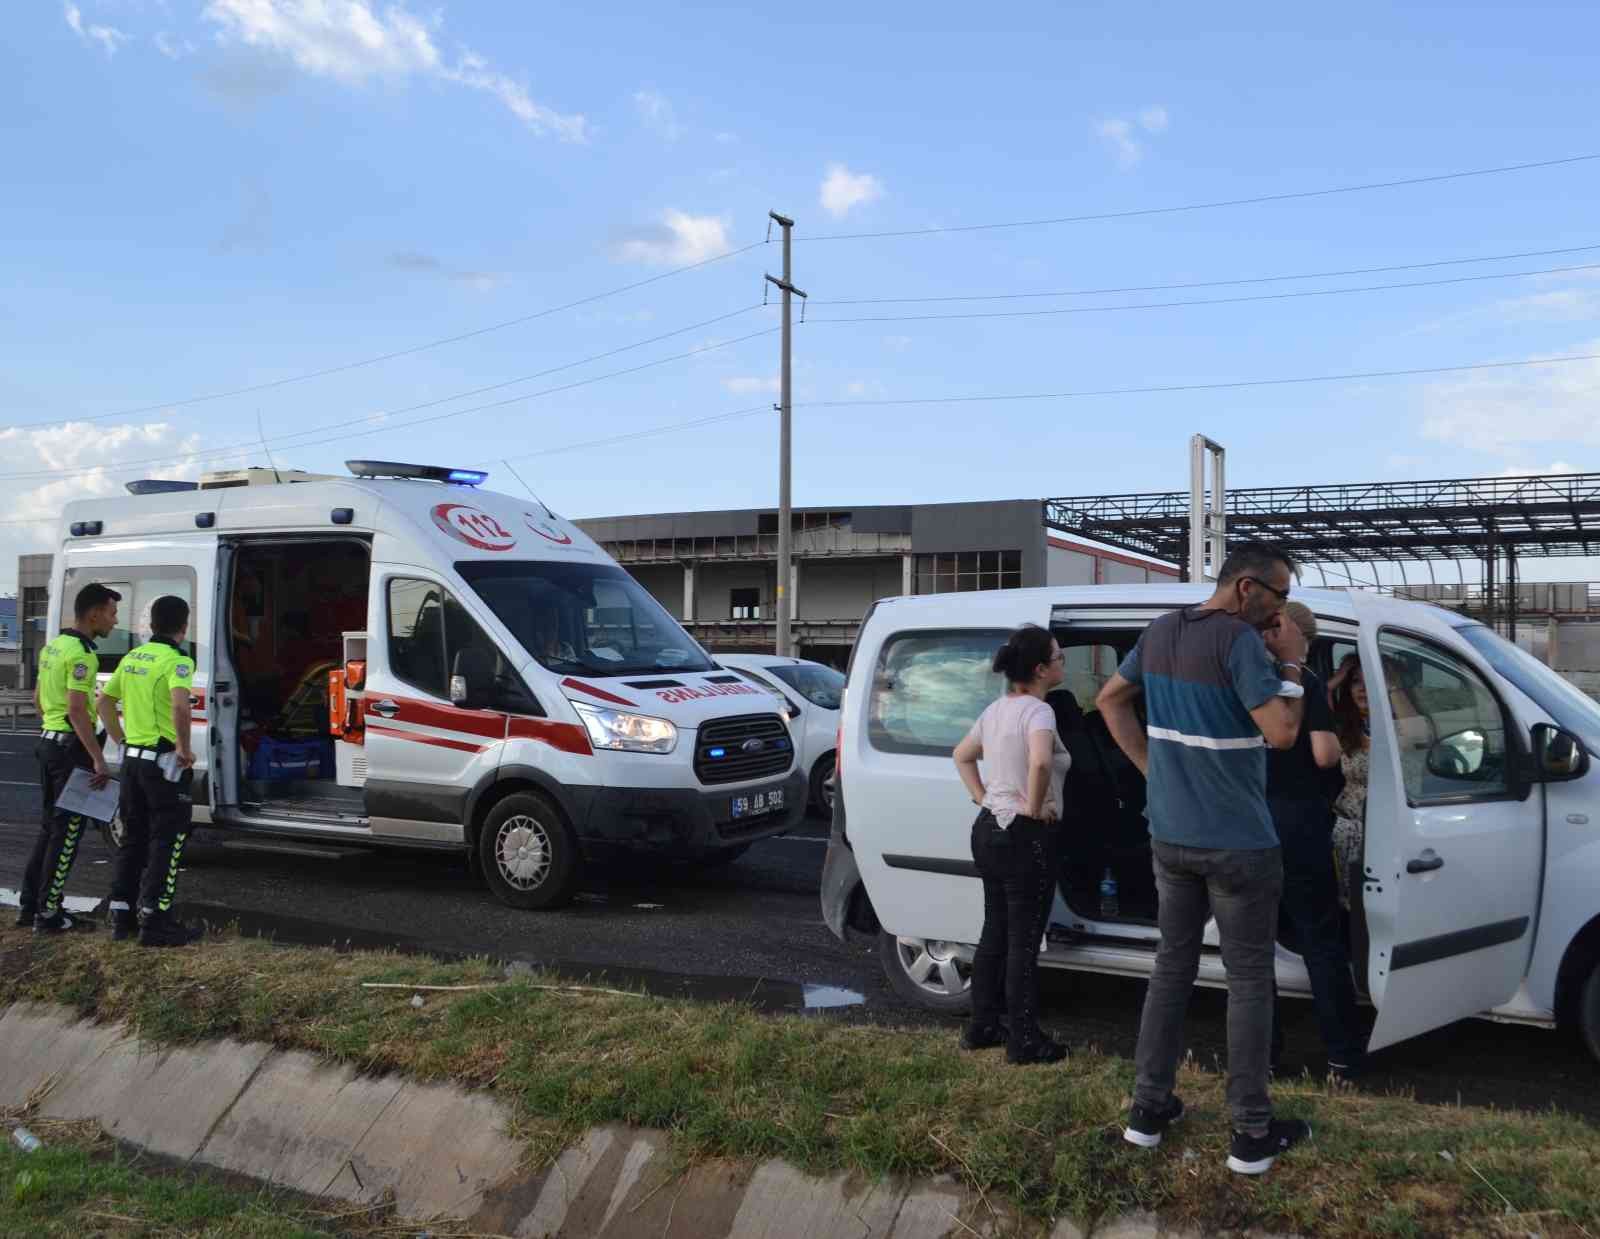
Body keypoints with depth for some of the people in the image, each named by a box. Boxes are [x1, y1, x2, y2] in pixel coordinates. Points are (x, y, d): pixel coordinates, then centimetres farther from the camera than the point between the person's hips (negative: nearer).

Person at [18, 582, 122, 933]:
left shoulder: (52, 647, 12)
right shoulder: (81, 654, -18)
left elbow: (38, 698, 20)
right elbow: (77, 710, -24)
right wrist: (98, 760, -25)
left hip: (49, 742, 10)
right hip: (71, 748, -10)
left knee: (49, 826, 17)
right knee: (67, 832, -2)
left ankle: (29, 905, 22)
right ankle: (48, 914, 2)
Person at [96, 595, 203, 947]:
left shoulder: (131, 658, 10)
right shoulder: (177, 660, -14)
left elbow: (104, 702, 19)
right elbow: (180, 706, -31)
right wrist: (185, 748, -20)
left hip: (132, 758, 8)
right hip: (164, 761, -8)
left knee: (132, 838, 17)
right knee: (167, 841, -1)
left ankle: (121, 914, 22)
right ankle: (154, 921, -1)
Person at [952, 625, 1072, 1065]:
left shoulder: (996, 709, 10)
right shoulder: (1037, 711, -17)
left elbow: (962, 755, 24)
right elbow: (1040, 763, -36)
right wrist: (1034, 807, -22)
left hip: (989, 828, 9)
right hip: (1026, 837, -9)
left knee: (994, 933, 17)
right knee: (1024, 941, -1)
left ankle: (982, 1027, 25)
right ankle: (1024, 1041, 7)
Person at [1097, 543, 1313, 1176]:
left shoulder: (1160, 632, 6)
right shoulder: (1239, 640, -18)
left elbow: (1111, 700, 17)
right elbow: (1282, 732, -22)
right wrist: (1292, 664, -8)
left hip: (1170, 835, 7)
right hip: (1238, 844, -7)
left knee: (1172, 967, 16)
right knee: (1249, 980, 5)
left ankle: (1149, 1108, 22)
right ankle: (1253, 1134, 13)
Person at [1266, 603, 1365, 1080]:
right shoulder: (1304, 682, -8)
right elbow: (1324, 754, -15)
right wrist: (1336, 740, 7)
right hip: (1296, 822, -4)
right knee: (1322, 941, 5)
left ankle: (1263, 1049, 16)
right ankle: (1344, 1054, 9)